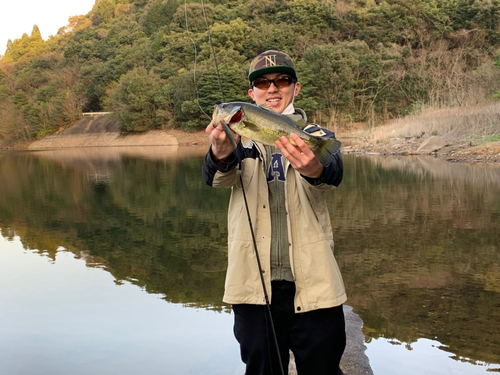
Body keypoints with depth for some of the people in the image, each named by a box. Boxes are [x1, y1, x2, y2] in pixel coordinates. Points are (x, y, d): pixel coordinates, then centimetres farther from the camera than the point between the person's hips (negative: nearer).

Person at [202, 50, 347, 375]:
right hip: (254, 286, 1)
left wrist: (314, 169, -42)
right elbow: (218, 177, -13)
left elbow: (333, 173, -17)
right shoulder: (242, 138, 9)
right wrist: (221, 153, -38)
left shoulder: (317, 137, 7)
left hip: (312, 285, -1)